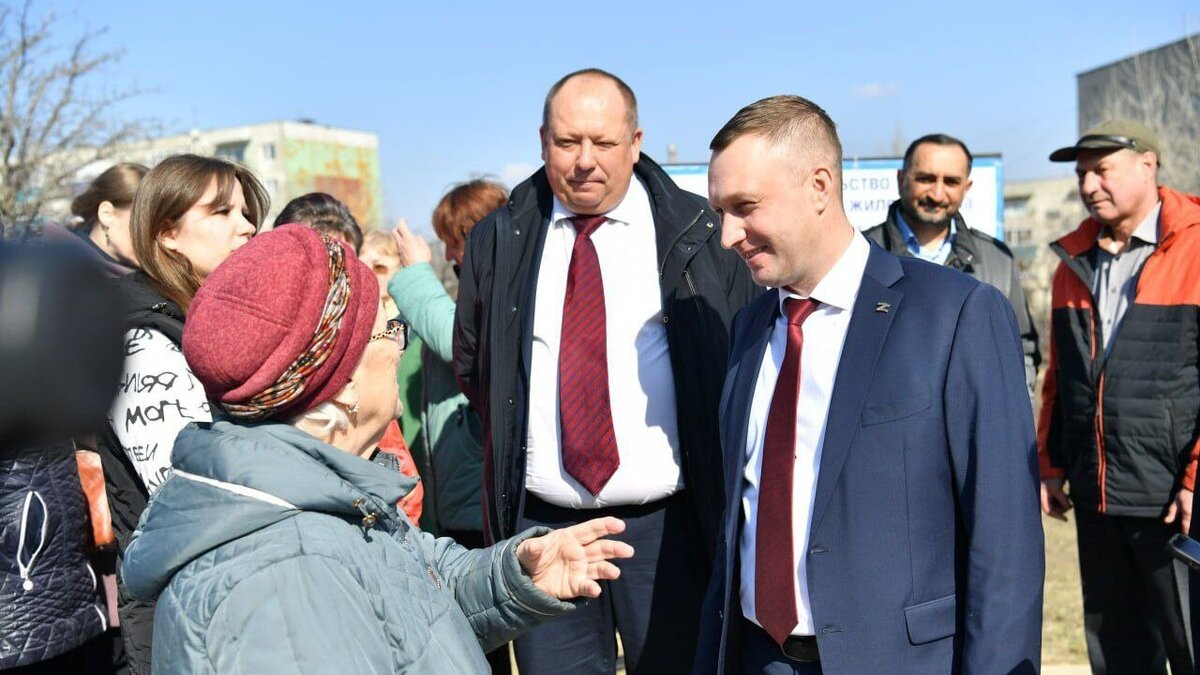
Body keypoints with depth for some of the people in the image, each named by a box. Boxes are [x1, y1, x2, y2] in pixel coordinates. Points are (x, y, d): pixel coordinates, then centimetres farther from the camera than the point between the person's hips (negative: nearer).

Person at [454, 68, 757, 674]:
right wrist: (512, 454, 9)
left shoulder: (698, 235, -2)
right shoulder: (497, 242, 5)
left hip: (668, 524, -1)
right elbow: (471, 368, 16)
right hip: (542, 524, 2)